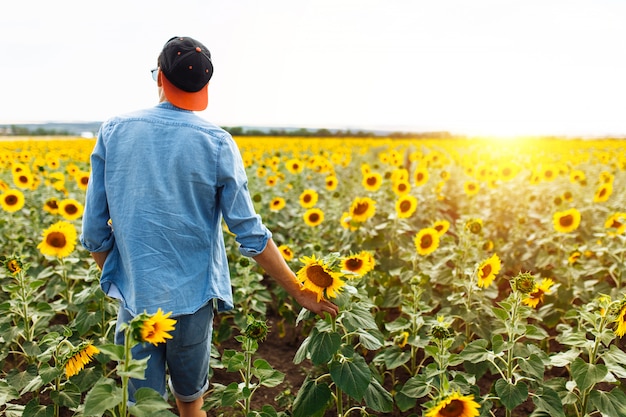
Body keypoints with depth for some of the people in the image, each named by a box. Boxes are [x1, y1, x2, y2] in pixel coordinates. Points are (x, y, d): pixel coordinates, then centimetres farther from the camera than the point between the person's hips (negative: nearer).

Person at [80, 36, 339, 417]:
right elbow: (250, 234, -10)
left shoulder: (113, 132, -3)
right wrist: (299, 292, 0)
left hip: (136, 297, 1)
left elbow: (94, 231, -1)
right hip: (192, 299, -1)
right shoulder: (217, 143, -9)